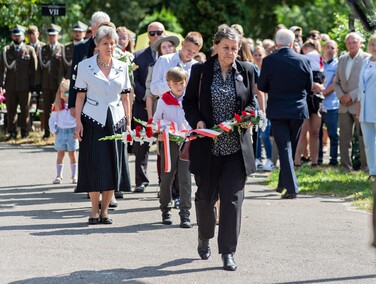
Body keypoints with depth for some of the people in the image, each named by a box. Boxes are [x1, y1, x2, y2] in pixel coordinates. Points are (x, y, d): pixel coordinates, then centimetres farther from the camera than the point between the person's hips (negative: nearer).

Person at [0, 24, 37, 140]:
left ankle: (25, 132, 12)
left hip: (24, 86, -1)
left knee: (25, 110, 3)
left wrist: (32, 84, -3)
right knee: (11, 110, 3)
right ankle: (12, 133, 10)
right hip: (10, 86, 1)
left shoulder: (30, 50, 7)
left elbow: (33, 69, 4)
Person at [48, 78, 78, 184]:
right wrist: (54, 130, 1)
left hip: (72, 131, -2)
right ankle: (58, 176, 7)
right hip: (60, 131, 2)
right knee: (60, 154, 4)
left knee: (72, 154, 4)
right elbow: (52, 119, 10)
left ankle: (74, 176, 10)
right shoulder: (57, 105, 3)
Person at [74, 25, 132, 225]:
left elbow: (125, 96, 10)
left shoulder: (122, 67, 7)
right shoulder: (85, 66, -1)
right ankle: (94, 211, 5)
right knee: (94, 165, -3)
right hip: (93, 121, -3)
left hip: (115, 121, 3)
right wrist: (78, 122, -7)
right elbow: (80, 96, -1)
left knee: (113, 166, 2)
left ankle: (105, 210, 10)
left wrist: (128, 122, 6)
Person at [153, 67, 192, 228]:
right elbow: (155, 121, 11)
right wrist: (158, 135, -5)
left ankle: (185, 213, -4)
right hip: (168, 143, 0)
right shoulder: (163, 101, 3)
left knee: (185, 178, -5)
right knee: (167, 177, 7)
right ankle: (165, 210, 20)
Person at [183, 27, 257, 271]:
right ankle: (204, 239, 37)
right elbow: (189, 102, 6)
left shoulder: (246, 71, 4)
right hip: (207, 146, 0)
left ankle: (228, 252, -1)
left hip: (236, 147, 0)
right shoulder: (201, 70, 0)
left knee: (232, 198, -5)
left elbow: (252, 102, 13)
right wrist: (197, 121, -12)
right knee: (206, 196, 11)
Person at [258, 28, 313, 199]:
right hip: (298, 110, 2)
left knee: (284, 147, -1)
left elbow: (261, 86, -2)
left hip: (277, 110, -2)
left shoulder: (268, 61, -10)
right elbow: (309, 87, 3)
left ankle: (291, 187, -11)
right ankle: (283, 182, 29)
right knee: (291, 146, 17)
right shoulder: (303, 61, -5)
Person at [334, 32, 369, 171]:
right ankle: (345, 166, 11)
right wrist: (341, 96, -3)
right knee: (344, 138, 5)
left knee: (363, 138, -2)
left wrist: (352, 95, -15)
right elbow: (336, 82, 16)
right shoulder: (342, 59, 15)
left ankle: (366, 166, 5)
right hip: (344, 106, 5)